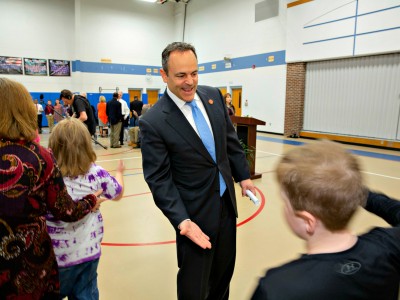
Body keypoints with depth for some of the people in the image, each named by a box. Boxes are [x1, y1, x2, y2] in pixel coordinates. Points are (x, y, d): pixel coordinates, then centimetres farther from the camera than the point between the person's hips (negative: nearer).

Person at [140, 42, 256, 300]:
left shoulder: (213, 96, -1)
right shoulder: (153, 122, -19)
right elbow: (159, 179, -16)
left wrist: (243, 175, 11)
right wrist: (182, 221, -22)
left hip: (226, 202, 6)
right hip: (196, 212, -6)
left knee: (225, 269, 24)